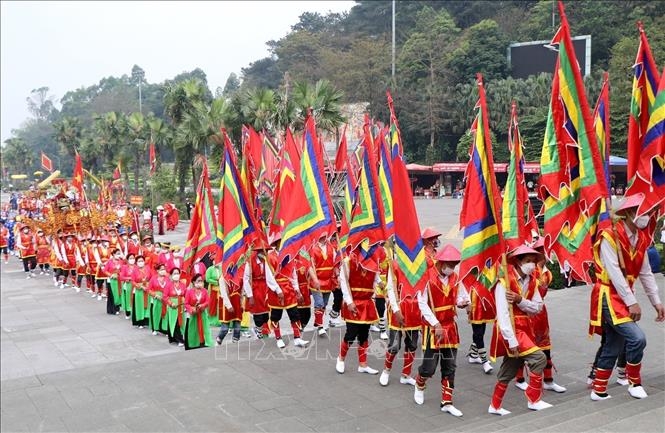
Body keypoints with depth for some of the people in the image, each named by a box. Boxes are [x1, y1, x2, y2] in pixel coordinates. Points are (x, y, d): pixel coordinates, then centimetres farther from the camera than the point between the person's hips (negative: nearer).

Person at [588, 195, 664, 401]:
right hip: (608, 296, -8)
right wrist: (632, 302, -21)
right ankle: (634, 383, 2)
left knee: (613, 345, 10)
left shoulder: (641, 239, 8)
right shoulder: (610, 236, -16)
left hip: (624, 296, 8)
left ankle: (599, 390, 21)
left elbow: (646, 273, 13)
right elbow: (614, 272, -20)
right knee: (637, 338, -18)